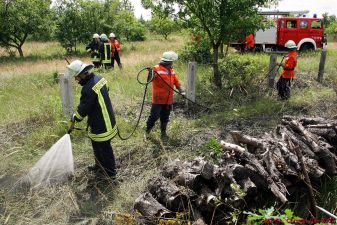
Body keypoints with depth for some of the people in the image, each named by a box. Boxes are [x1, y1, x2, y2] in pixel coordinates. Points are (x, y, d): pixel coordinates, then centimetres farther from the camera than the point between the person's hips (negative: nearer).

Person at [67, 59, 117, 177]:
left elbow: (83, 108, -20)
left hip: (100, 125, -9)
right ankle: (99, 165, 42)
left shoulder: (89, 89, -29)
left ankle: (109, 171, 26)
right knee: (97, 146, 25)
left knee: (104, 147, 9)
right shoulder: (99, 78, 1)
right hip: (107, 119, 9)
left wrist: (75, 117, -1)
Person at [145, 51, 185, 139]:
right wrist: (151, 75, -50)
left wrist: (181, 91, 9)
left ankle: (163, 132, 31)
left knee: (165, 117, 15)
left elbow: (176, 81, 17)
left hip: (168, 100, 6)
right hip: (158, 99, -6)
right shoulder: (157, 69, -13)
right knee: (154, 116, -2)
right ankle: (147, 131, 16)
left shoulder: (171, 70, 10)